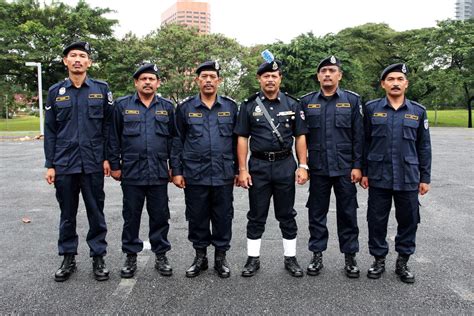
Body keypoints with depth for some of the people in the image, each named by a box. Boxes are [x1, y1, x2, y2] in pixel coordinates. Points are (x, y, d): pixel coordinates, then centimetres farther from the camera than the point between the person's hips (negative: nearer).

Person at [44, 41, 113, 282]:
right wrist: (50, 164, 1)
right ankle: (68, 258, 24)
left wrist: (107, 158, -4)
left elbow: (109, 126, 2)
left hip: (93, 164, -1)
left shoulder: (101, 89, 2)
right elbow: (50, 131, 5)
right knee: (67, 214, 11)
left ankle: (98, 257, 19)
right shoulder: (55, 92, 6)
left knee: (96, 213, 7)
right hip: (64, 164, 1)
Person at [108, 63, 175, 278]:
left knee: (160, 216, 8)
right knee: (131, 216, 8)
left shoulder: (167, 107, 7)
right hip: (131, 172, -1)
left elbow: (174, 139, 10)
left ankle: (161, 256, 21)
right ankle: (131, 256, 22)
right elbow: (114, 138, 4)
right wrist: (114, 165, 1)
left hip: (159, 173, 1)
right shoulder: (122, 105, 3)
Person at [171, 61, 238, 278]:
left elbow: (237, 140, 9)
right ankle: (200, 257, 26)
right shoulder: (185, 108, 3)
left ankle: (221, 257, 24)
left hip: (223, 175, 1)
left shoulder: (230, 107, 5)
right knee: (197, 217, 9)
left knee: (223, 217, 8)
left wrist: (238, 169, 7)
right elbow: (177, 141, 5)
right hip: (194, 175, 0)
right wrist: (176, 171, 1)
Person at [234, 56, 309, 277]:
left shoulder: (291, 104, 5)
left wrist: (303, 166, -4)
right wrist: (242, 169, -5)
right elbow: (242, 138, 2)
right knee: (256, 216, 7)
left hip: (285, 165, 1)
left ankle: (290, 258, 21)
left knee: (287, 215, 9)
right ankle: (253, 259, 19)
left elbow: (300, 137, 5)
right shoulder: (249, 105, 2)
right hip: (258, 166, 0)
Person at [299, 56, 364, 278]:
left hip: (345, 168, -1)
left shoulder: (352, 100, 2)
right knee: (317, 213, 9)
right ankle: (317, 255, 22)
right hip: (317, 169, 1)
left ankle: (350, 257, 19)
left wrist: (357, 166, -6)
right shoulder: (306, 102, 5)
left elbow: (359, 136, 0)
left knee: (347, 214, 6)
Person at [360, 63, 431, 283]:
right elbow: (364, 142, 4)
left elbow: (424, 147, 7)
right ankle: (379, 260, 25)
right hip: (379, 178, -1)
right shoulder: (371, 108, 2)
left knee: (408, 221, 9)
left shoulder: (418, 111, 5)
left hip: (408, 179, 1)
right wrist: (363, 172, 1)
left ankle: (403, 262, 26)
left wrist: (425, 178, 4)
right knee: (377, 221, 7)